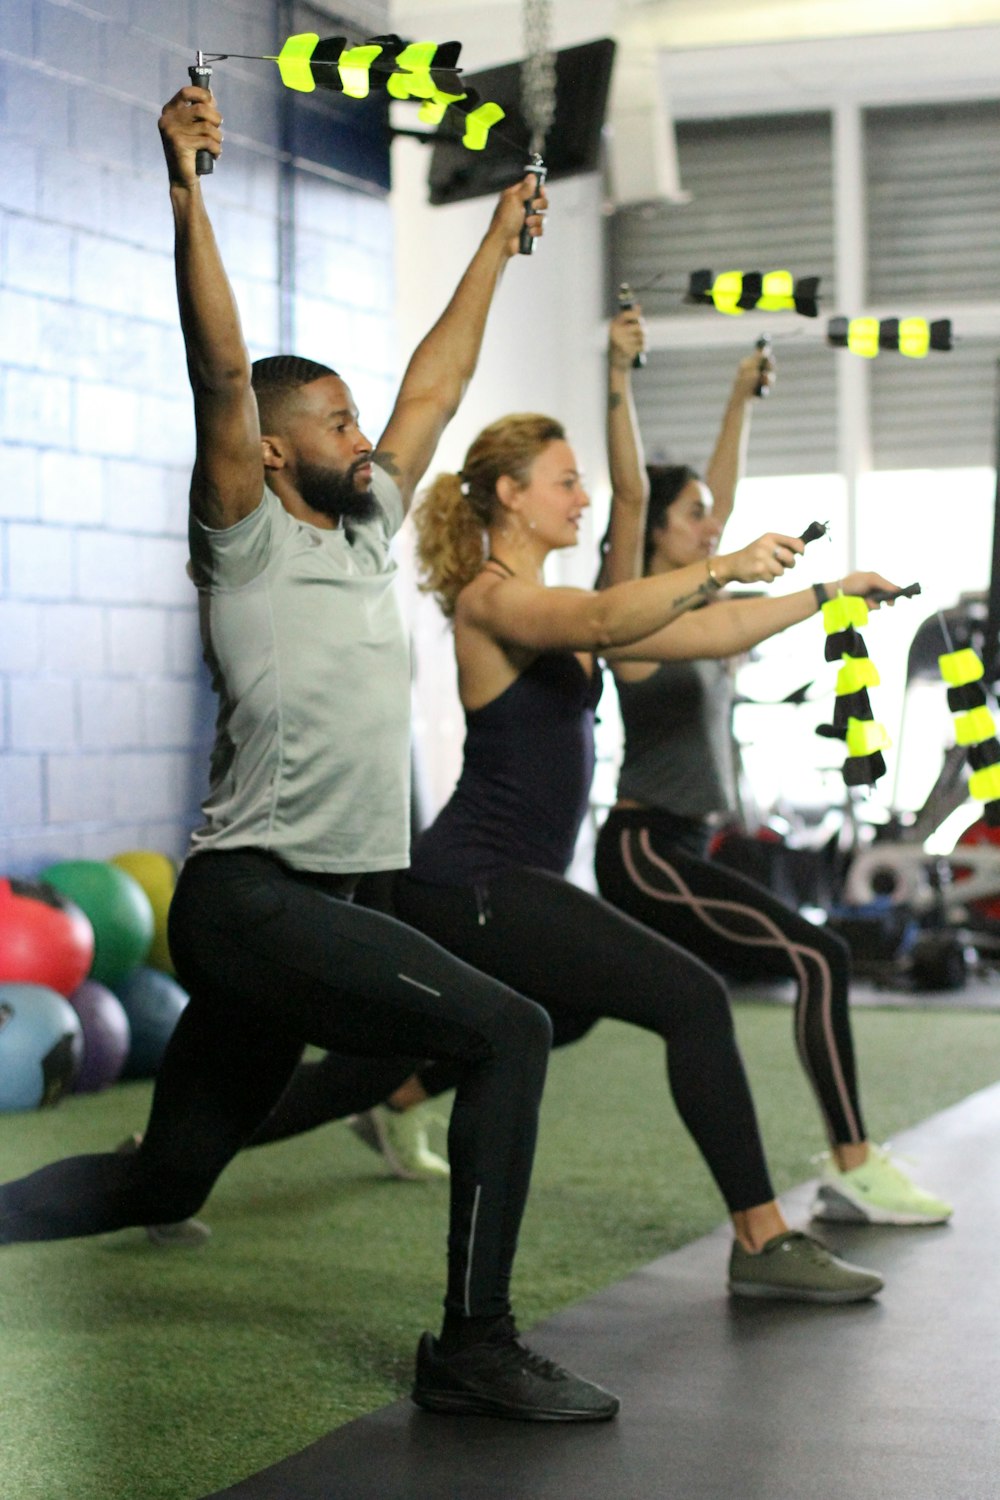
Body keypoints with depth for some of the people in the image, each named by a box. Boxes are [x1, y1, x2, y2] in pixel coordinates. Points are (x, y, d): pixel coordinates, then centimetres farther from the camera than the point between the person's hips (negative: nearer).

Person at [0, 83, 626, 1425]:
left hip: (299, 910, 9)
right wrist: (186, 187, -25)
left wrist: (498, 245, 31)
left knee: (162, 1183, 11)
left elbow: (436, 385, 25)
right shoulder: (249, 538, -5)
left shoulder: (364, 530, 17)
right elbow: (221, 367, -17)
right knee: (505, 1033, -17)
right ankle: (472, 1349, -13)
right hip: (254, 898, -9)